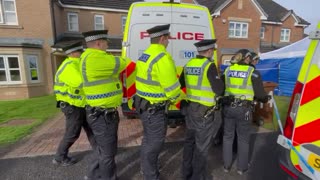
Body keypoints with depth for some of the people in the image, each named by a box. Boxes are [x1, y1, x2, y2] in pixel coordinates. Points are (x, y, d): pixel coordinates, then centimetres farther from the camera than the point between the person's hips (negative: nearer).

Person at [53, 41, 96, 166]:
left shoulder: (76, 64, 13)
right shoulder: (69, 66, -21)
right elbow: (82, 82, -36)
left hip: (80, 105, 10)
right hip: (72, 106, -9)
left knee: (90, 129, 14)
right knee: (72, 134, 4)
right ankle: (59, 158, 26)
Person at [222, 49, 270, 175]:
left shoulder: (228, 70, 5)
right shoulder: (252, 72, -4)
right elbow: (259, 93, -4)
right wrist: (266, 98, 18)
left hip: (228, 107, 3)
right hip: (244, 109, -2)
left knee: (228, 137, 16)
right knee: (243, 138, 15)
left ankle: (226, 166, 30)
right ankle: (241, 168, 30)